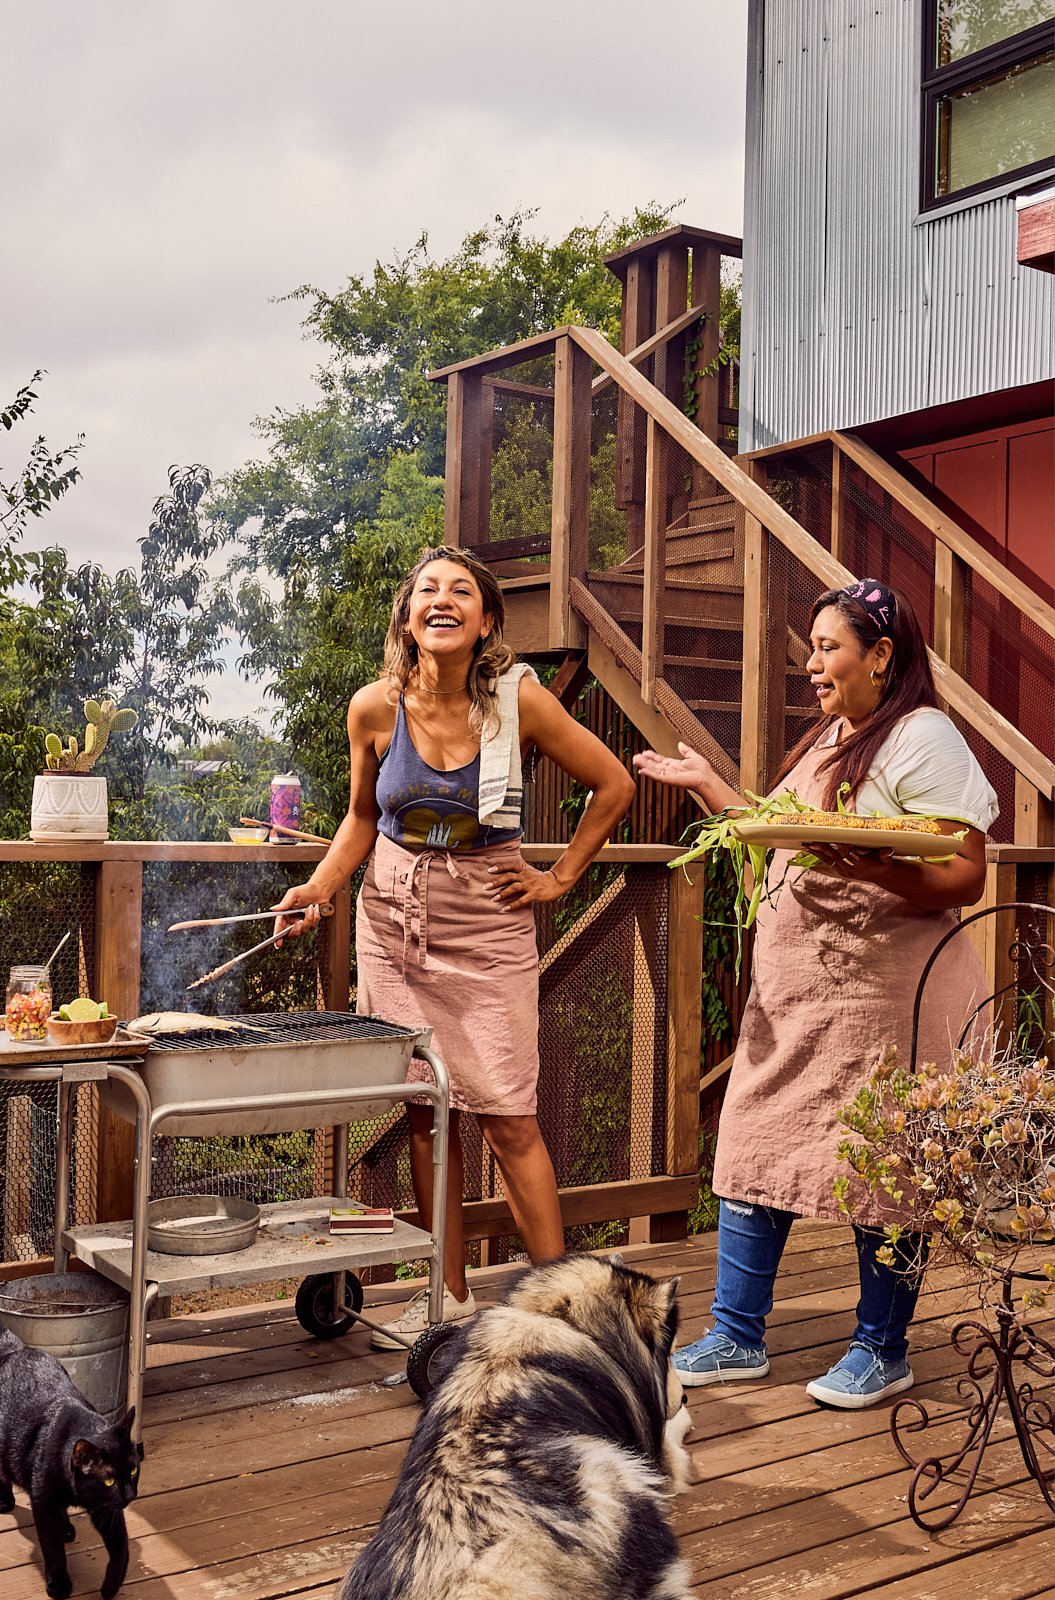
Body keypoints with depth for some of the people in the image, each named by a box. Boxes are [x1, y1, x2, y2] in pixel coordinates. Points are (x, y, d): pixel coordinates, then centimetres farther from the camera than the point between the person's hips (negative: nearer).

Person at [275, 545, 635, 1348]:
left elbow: (615, 785, 0)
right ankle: (451, 1294, 22)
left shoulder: (521, 700, -11)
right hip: (395, 919, 3)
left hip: (487, 925, -3)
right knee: (424, 1111, 8)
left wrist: (559, 878, 0)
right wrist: (319, 886, -5)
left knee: (508, 1118, -4)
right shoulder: (376, 708, -5)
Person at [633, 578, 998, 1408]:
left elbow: (965, 876, -17)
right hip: (792, 991, 8)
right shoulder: (827, 740, 18)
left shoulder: (923, 738, -10)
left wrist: (873, 868, -32)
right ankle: (737, 1338, 19)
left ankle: (883, 1352, 19)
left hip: (879, 995, -8)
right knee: (755, 1150, 8)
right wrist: (707, 784, 24)